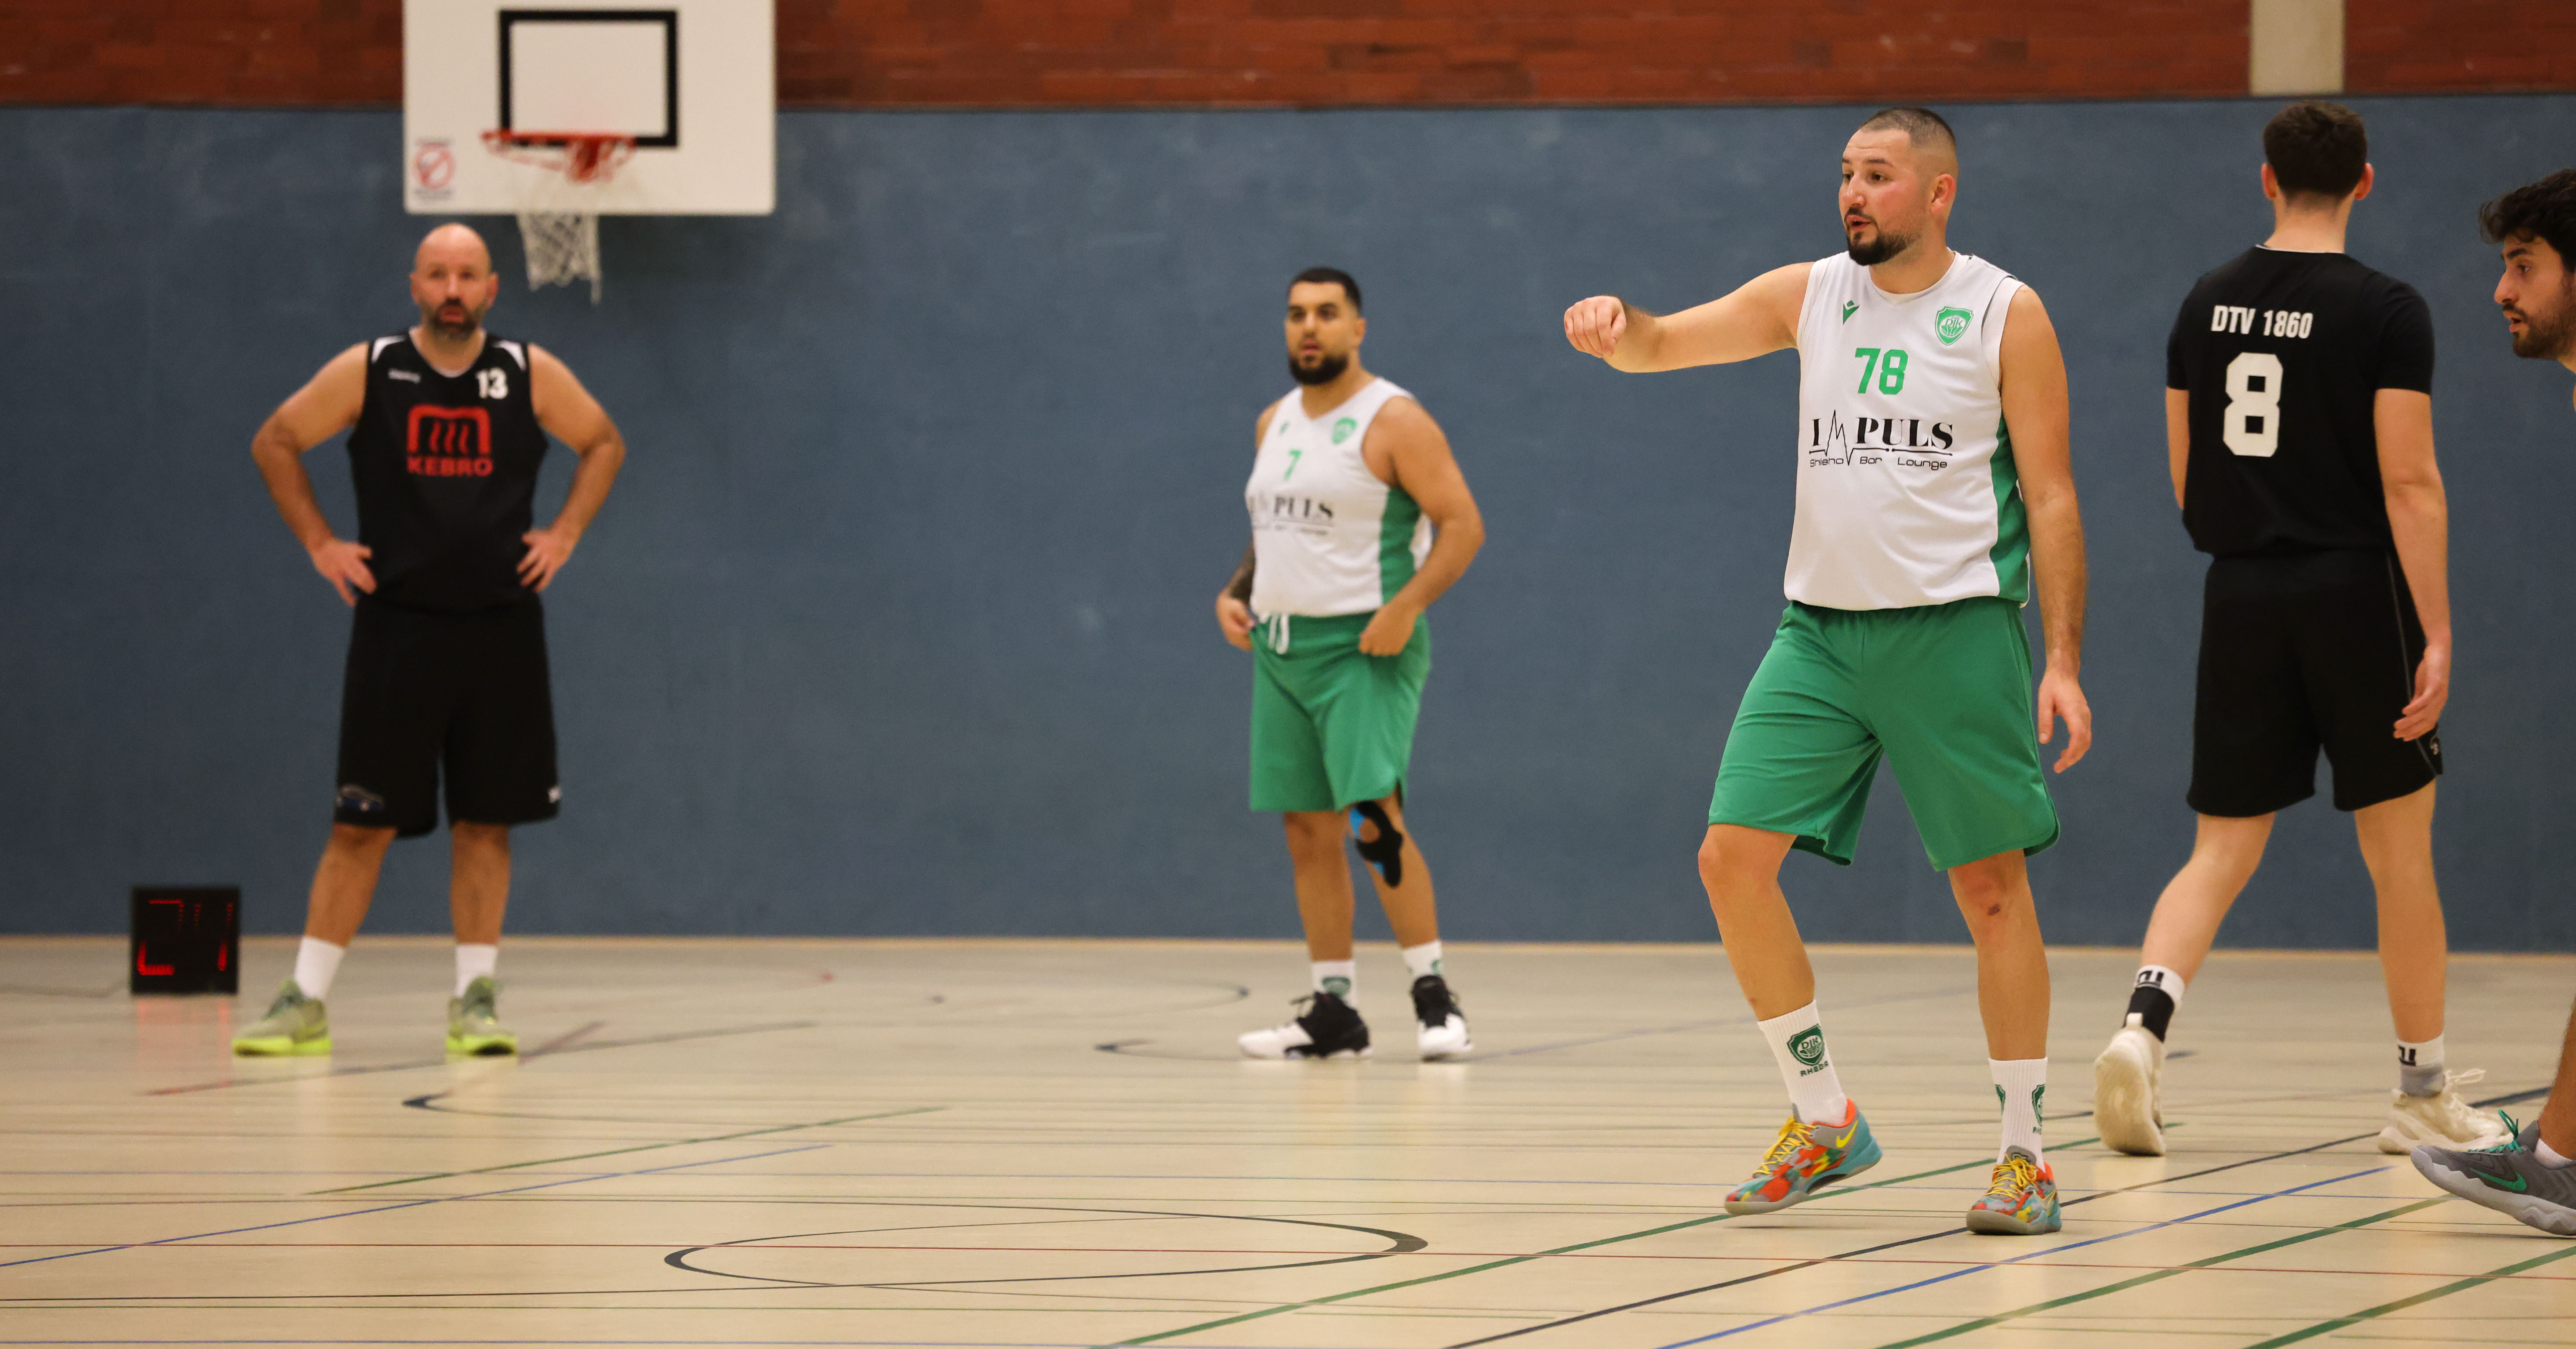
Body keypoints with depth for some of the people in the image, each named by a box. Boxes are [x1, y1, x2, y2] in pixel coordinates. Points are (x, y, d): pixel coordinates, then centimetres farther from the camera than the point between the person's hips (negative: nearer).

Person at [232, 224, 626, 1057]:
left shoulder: (530, 376, 1)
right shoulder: (368, 373, -2)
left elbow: (604, 444, 16)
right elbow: (275, 443, 9)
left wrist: (564, 534, 5)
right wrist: (318, 542, 2)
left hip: (500, 630, 1)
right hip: (396, 628, -1)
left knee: (484, 822, 4)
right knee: (362, 824, -2)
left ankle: (476, 999, 11)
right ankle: (305, 1003, 2)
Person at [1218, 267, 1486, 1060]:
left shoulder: (1393, 421, -9)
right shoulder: (1274, 424, 14)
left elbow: (1462, 524, -13)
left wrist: (1406, 607, -24)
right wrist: (1236, 593, 9)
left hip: (1364, 648, -7)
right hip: (1282, 648, 7)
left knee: (1374, 822, -18)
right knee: (1308, 831, 6)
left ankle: (1434, 996, -10)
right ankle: (1333, 1014, 11)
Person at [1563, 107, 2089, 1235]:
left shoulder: (2003, 315, -3)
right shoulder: (1810, 296, 9)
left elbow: (2051, 499, -3)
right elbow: (1664, 345, 4)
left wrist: (2064, 659, -10)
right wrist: (1617, 324, -21)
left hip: (1956, 627, -4)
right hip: (1820, 630, 4)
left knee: (1991, 888, -1)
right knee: (1733, 858, -5)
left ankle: (2024, 1154, 9)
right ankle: (1823, 1123, 8)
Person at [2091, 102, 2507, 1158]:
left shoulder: (2206, 305, 7)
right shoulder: (2387, 312, -8)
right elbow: (2409, 480, -14)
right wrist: (2437, 633, -13)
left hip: (2241, 597, 4)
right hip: (2356, 594, -4)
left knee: (2222, 851, 6)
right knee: (2400, 854, 8)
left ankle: (2144, 1023, -19)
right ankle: (2424, 1094, 16)